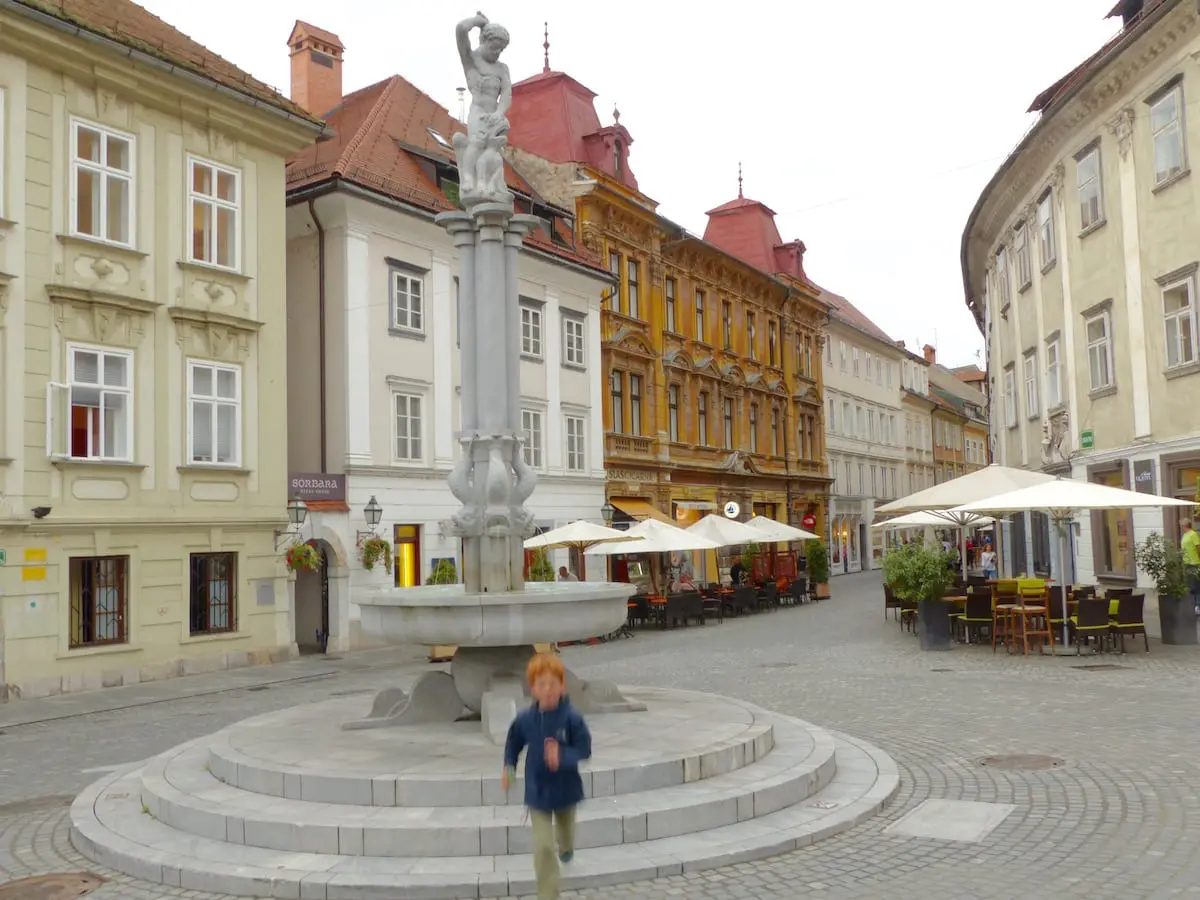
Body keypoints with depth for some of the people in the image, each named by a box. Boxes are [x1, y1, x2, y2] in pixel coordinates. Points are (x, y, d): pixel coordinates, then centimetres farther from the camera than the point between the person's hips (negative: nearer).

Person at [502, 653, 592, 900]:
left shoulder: (572, 718, -22)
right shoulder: (524, 719, -15)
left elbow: (585, 749, -18)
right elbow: (513, 744, 4)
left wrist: (562, 757, -34)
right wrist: (509, 768, -6)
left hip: (565, 789, 1)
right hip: (537, 792, -1)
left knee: (565, 830, 29)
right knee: (543, 847, -8)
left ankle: (566, 849, 66)